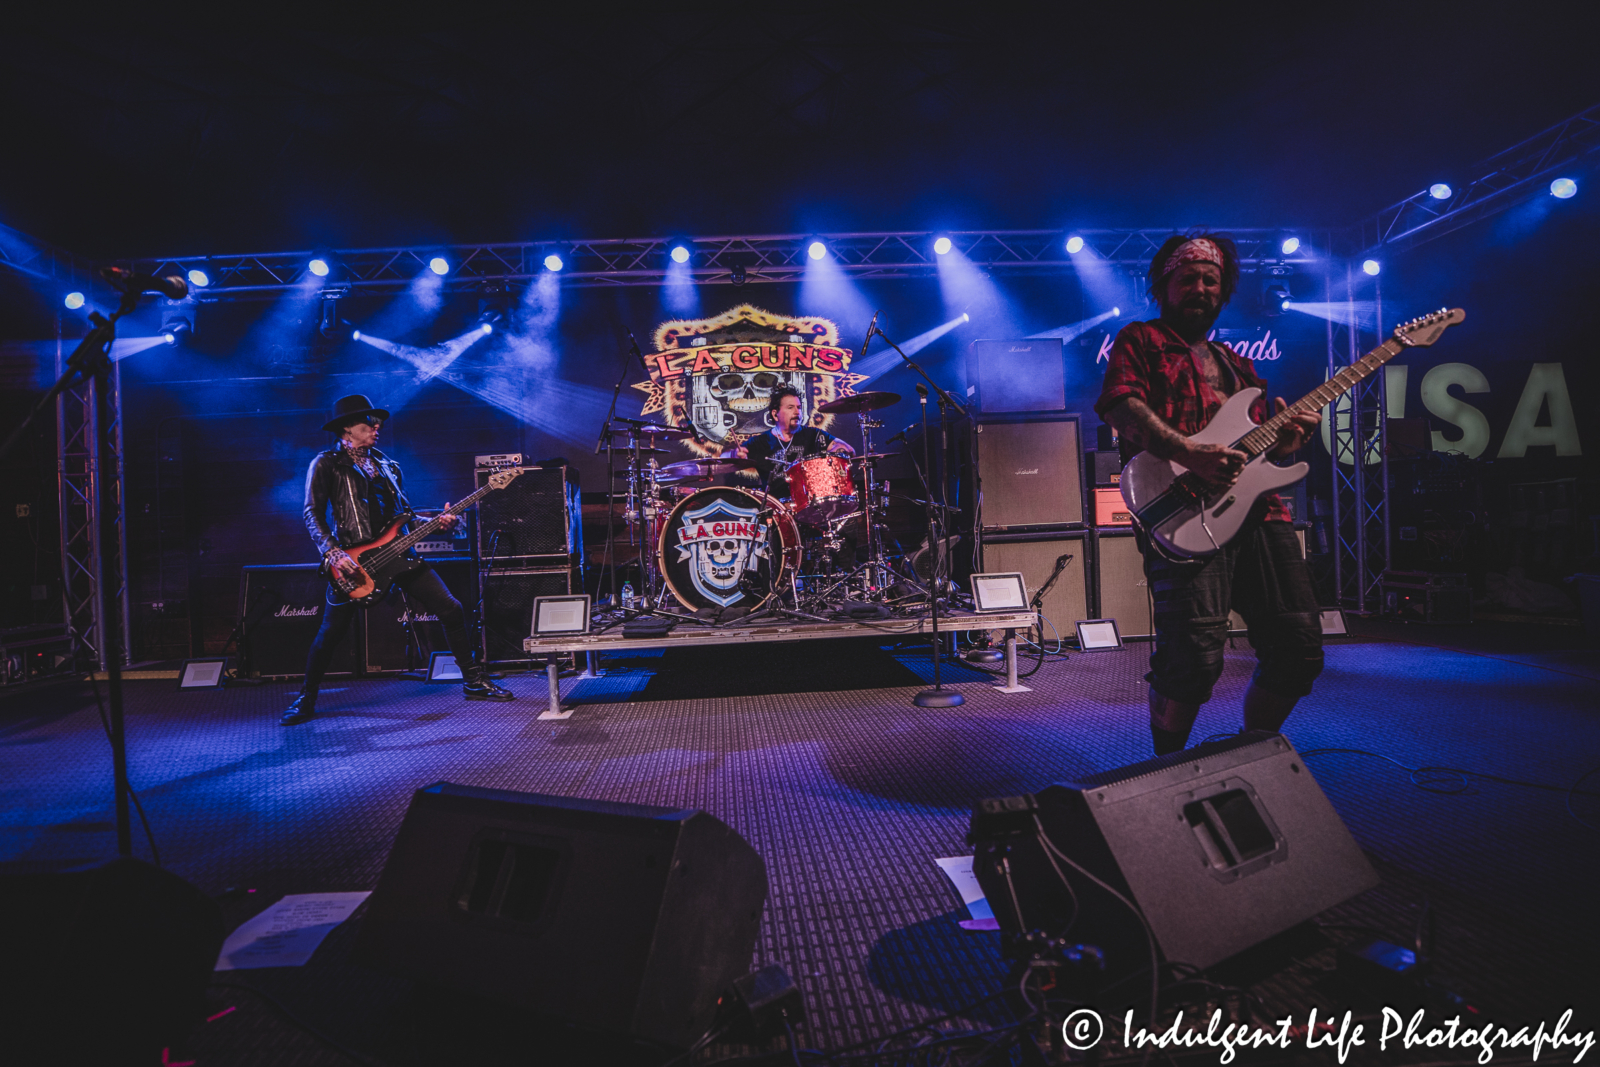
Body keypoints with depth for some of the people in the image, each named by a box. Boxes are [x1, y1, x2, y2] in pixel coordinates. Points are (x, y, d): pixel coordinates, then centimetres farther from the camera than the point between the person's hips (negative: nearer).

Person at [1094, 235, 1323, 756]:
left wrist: (1285, 438, 6)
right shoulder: (1140, 340, 12)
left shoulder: (1237, 365, 31)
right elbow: (1120, 405, -7)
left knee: (1299, 645, 3)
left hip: (1258, 509, 7)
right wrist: (1191, 455, -20)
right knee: (1196, 654, -18)